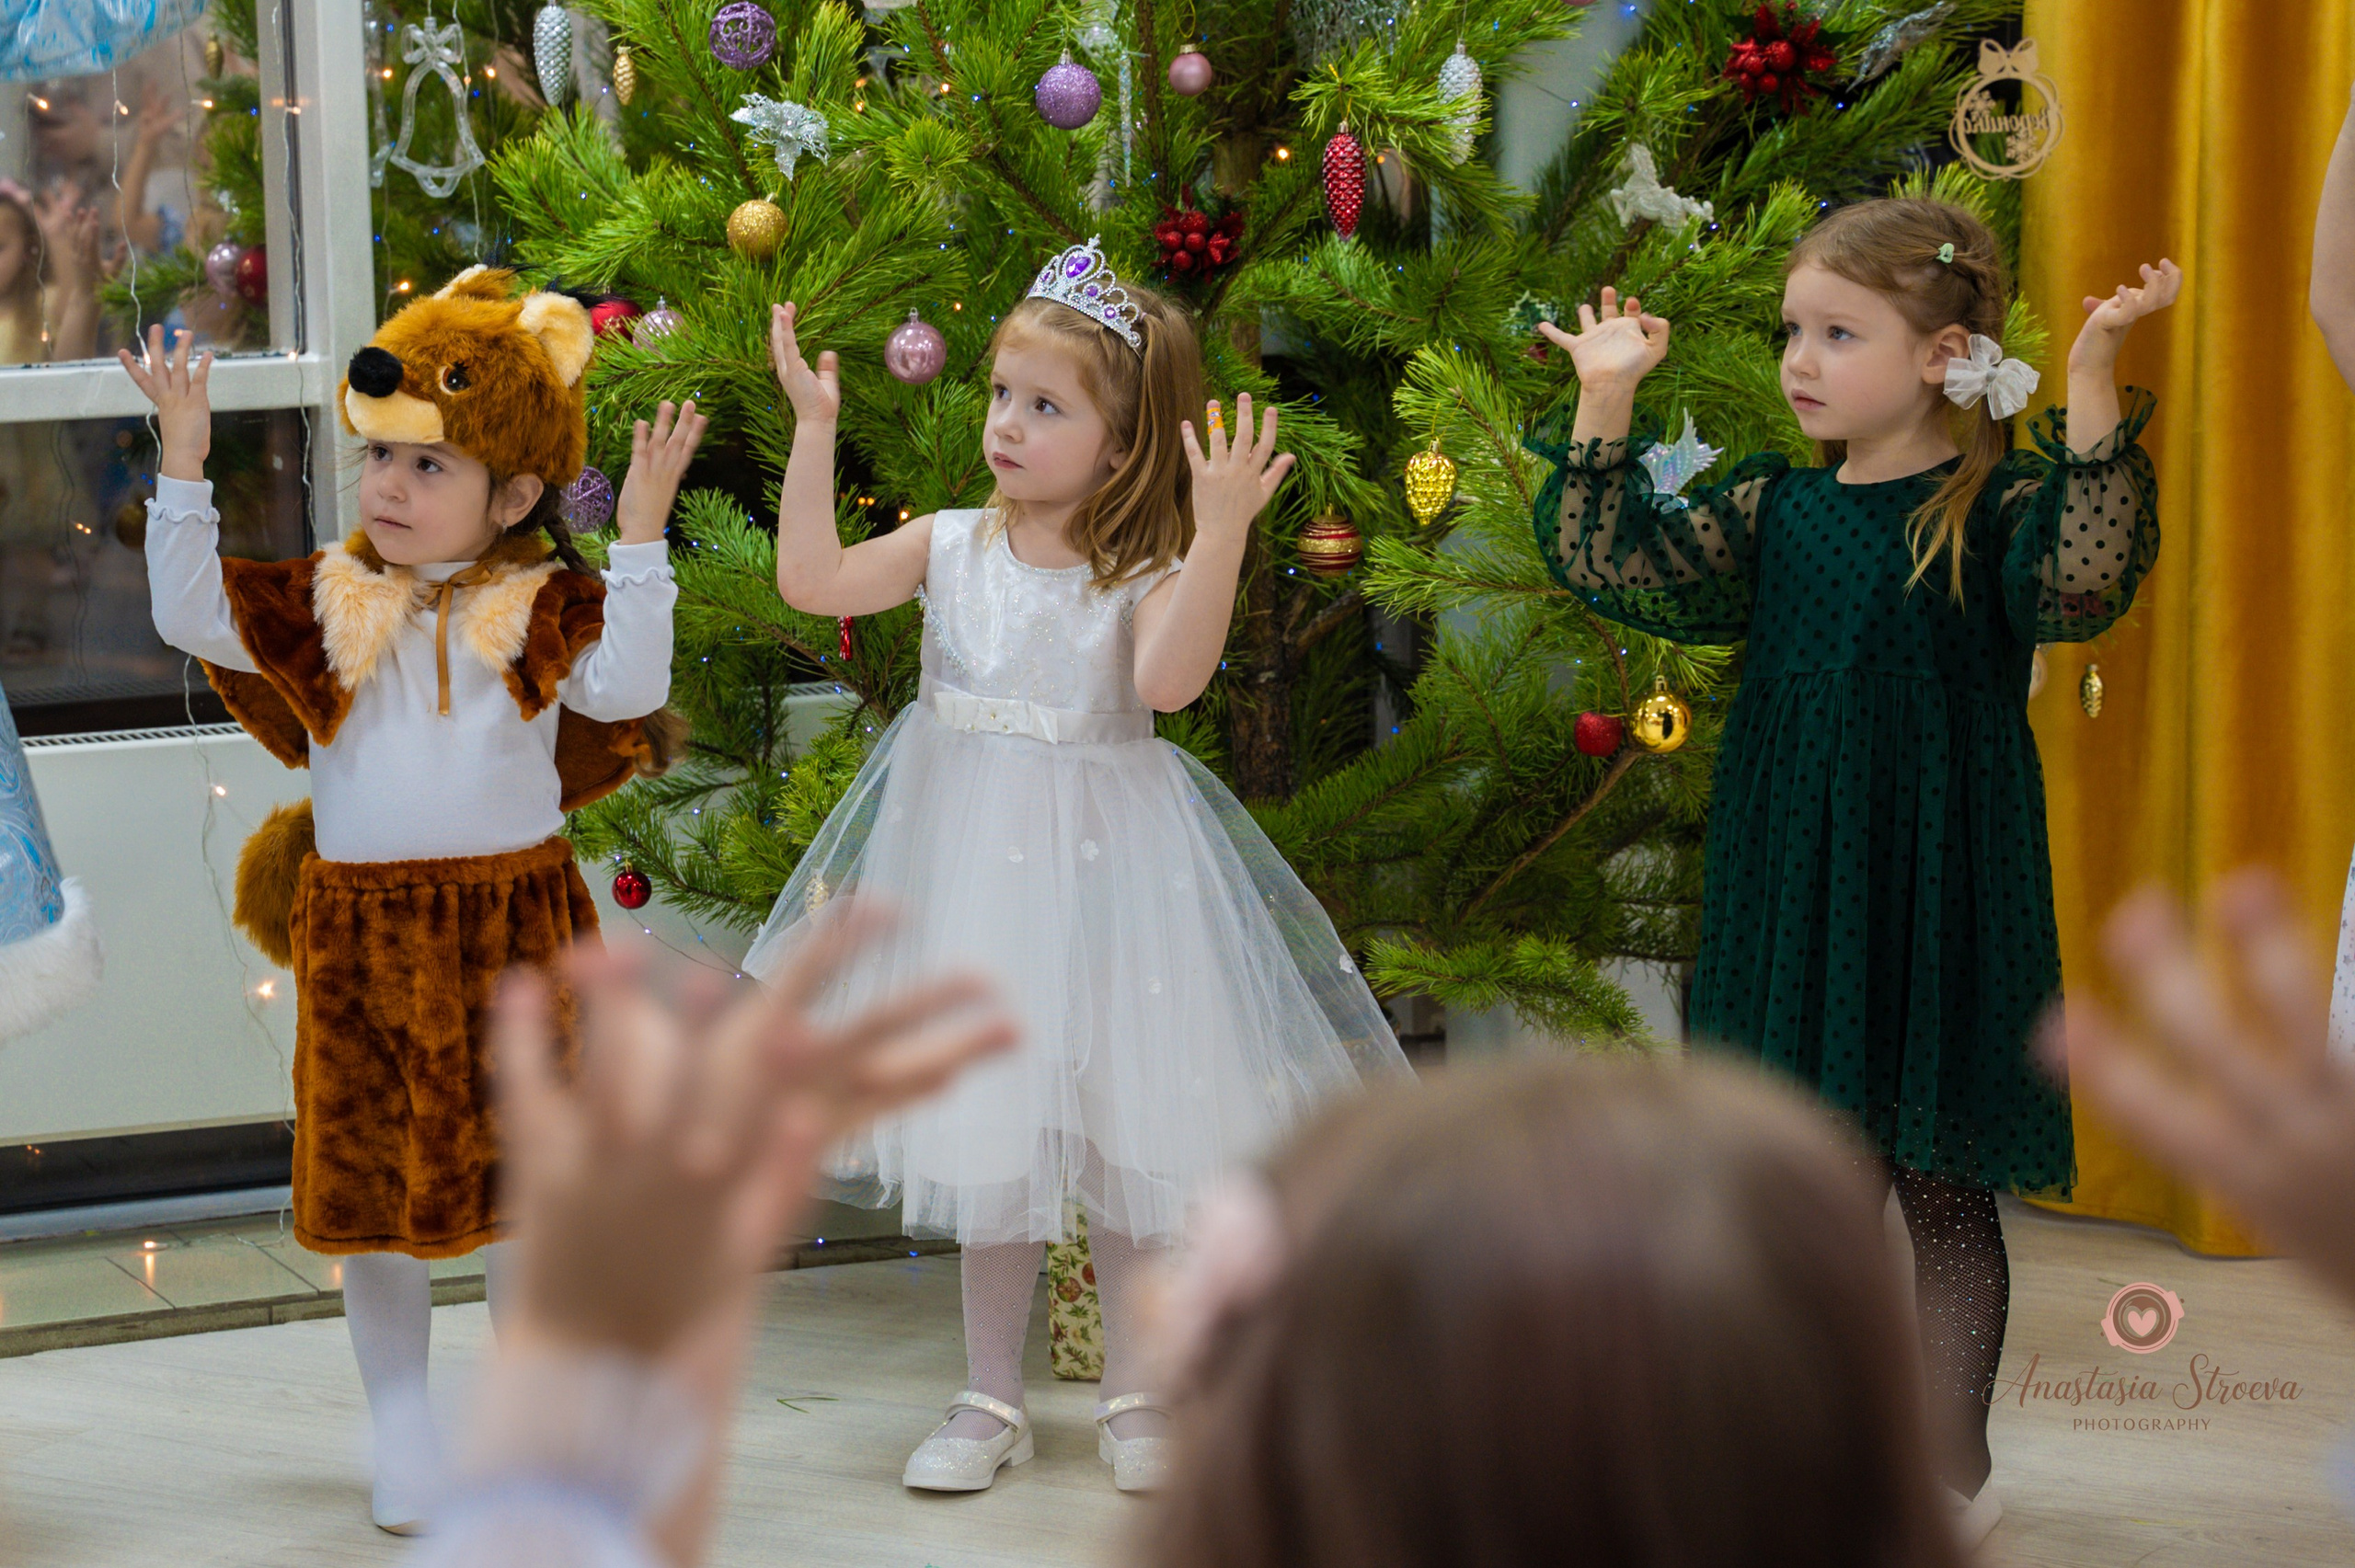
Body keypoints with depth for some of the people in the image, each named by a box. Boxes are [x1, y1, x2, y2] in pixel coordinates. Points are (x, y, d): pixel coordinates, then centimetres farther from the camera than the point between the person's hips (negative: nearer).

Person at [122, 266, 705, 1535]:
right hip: (360, 931, 2)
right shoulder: (323, 601, 2)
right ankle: (400, 1439, 22)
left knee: (518, 1185, 7)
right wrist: (183, 459, -11)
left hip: (511, 928, -1)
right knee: (367, 1186, 8)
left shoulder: (541, 606, -3)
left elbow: (627, 687, -17)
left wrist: (641, 531, -22)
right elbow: (190, 611, -5)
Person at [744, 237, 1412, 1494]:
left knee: (1128, 1130, 4)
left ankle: (1132, 1397, 19)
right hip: (969, 860, 3)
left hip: (1106, 858, -3)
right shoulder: (952, 546, 3)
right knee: (989, 1134, 9)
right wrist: (814, 429, -4)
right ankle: (989, 1399, 20)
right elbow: (811, 581, -3)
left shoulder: (1149, 573, -8)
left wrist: (1220, 530, -33)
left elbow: (1171, 675, -27)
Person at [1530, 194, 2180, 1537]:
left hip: (1937, 897, -5)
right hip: (1793, 895, 5)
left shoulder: (1996, 510, -10)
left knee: (1943, 1186, 5)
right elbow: (1608, 563, 2)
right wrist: (1607, 397, -3)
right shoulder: (1775, 512, 6)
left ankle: (1954, 1461, 17)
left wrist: (2093, 379, -36)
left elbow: (2088, 580, -30)